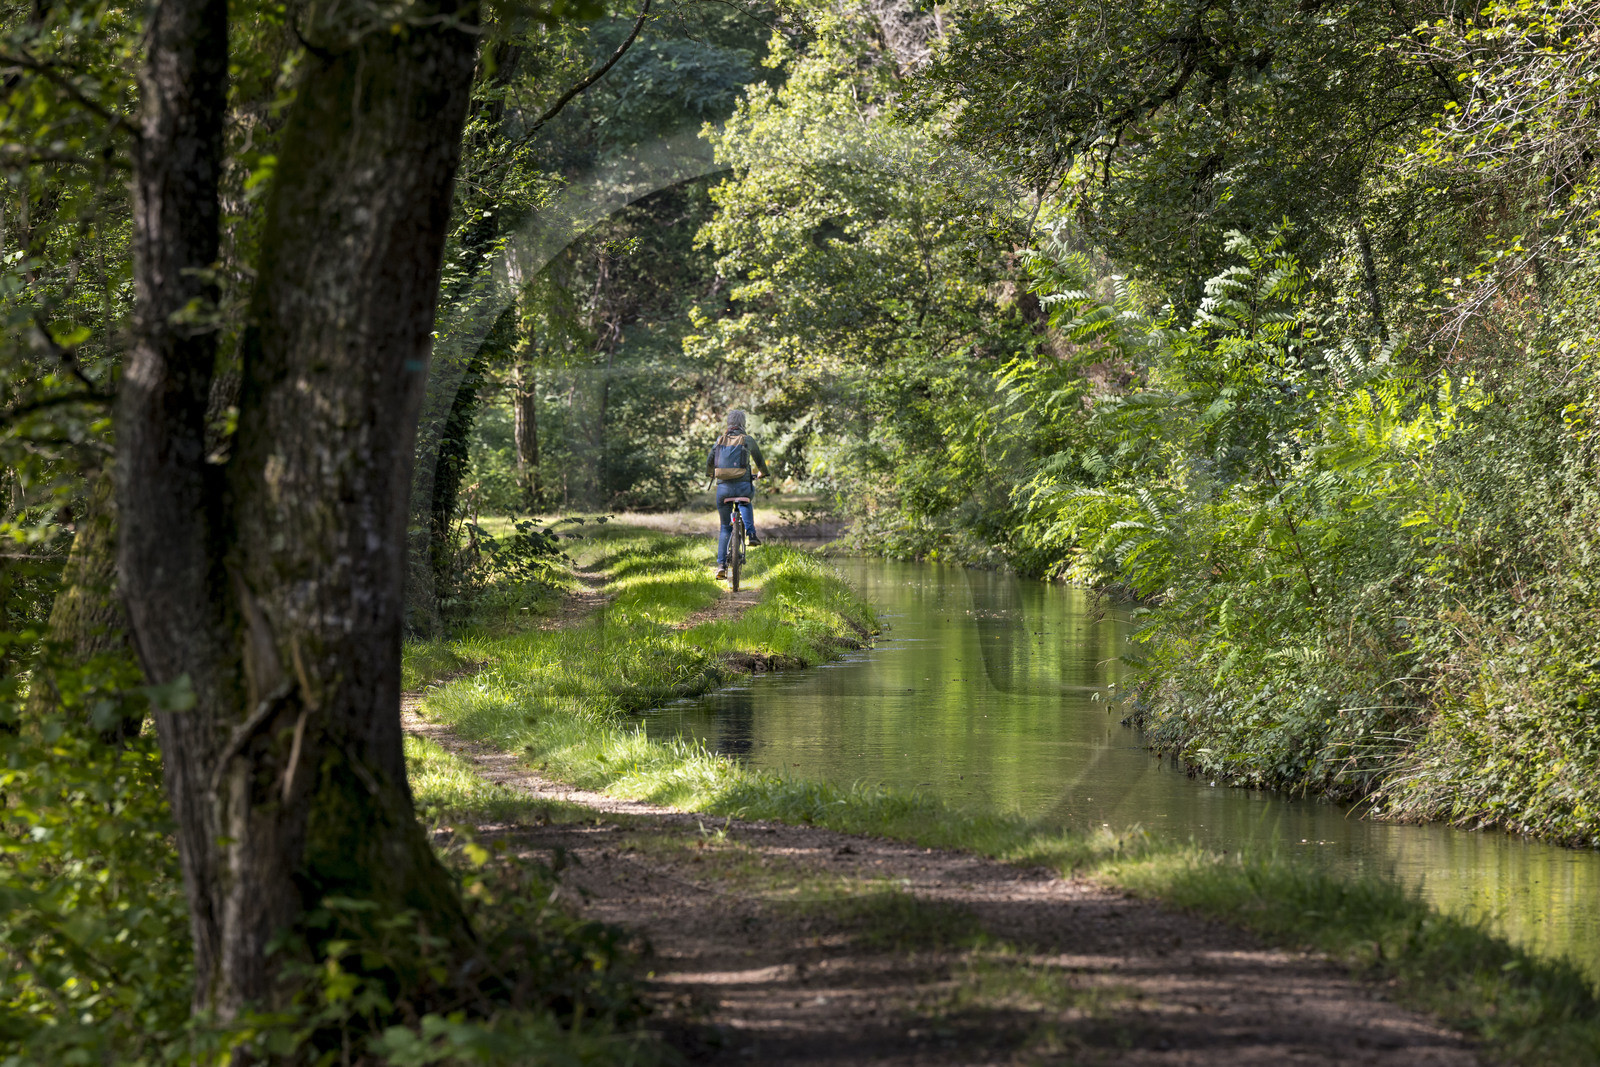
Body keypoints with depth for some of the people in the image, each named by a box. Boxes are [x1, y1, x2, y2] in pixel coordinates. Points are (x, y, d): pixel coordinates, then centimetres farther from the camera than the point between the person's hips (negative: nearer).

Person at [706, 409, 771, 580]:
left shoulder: (720, 440, 9)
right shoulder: (747, 440, 3)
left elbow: (709, 460, 20)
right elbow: (759, 460, 18)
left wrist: (709, 474, 43)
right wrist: (763, 473, 40)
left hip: (723, 488, 2)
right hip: (743, 486, -1)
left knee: (725, 527, 12)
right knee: (746, 503, 36)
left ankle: (721, 564, 2)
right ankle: (750, 533, 15)